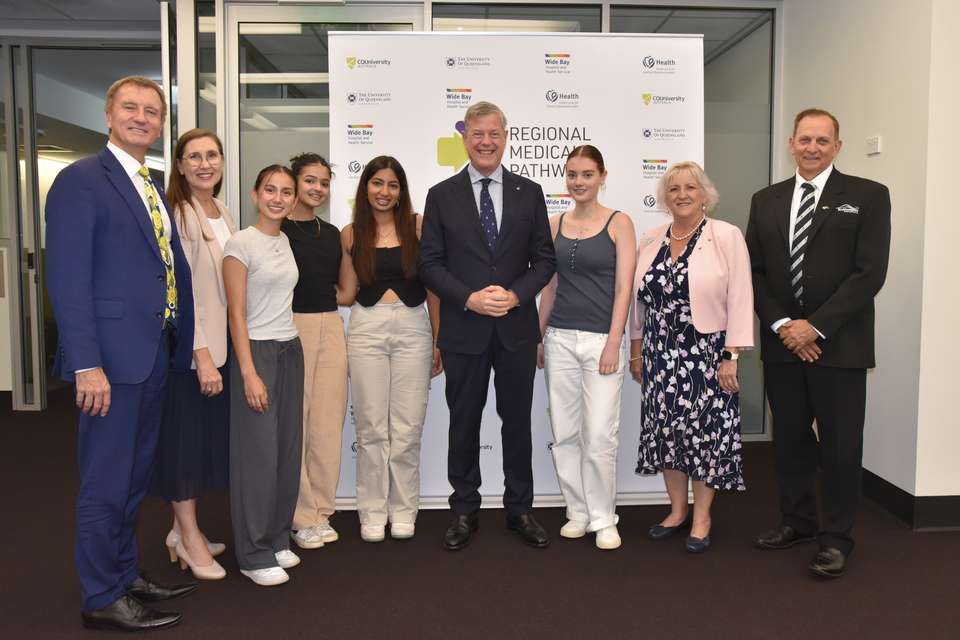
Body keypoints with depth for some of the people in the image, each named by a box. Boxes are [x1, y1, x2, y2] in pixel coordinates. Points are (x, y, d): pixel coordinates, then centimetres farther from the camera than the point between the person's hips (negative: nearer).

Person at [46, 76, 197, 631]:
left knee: (135, 475, 18)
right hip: (112, 355, -8)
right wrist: (86, 364, -20)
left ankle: (126, 573, 33)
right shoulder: (81, 180, -9)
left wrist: (179, 341, 9)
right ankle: (102, 599, 17)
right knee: (107, 481, 3)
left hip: (155, 354, 8)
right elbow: (68, 278, -15)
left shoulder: (154, 187, 16)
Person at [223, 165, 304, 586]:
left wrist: (289, 350, 7)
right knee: (258, 452, -2)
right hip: (256, 350, -7)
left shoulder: (287, 241, 11)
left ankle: (276, 539, 23)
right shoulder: (241, 243, -8)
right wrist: (249, 373, -16)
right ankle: (254, 555, 11)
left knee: (288, 449, 9)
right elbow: (236, 312, -12)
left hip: (290, 350, 7)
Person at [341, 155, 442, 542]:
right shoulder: (351, 234, 6)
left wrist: (437, 339, 2)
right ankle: (372, 512, 18)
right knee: (371, 427, 5)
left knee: (407, 427, 3)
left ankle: (403, 510, 19)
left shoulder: (418, 226, 3)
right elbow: (348, 290, 12)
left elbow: (432, 284, 4)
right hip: (366, 329, 1)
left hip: (413, 328, -1)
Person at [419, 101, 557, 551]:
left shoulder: (529, 193, 6)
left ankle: (520, 510, 25)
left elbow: (544, 259, 4)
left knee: (517, 421, 10)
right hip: (463, 329, -1)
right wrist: (469, 298, -15)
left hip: (517, 329, 1)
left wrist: (515, 295, -13)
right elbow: (430, 263, -1)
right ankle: (464, 511, 24)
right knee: (464, 424, 9)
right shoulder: (441, 195, 2)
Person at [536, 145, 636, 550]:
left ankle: (603, 518, 13)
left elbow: (623, 288, -7)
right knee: (564, 433, 8)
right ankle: (578, 512, 23)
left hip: (601, 339, -4)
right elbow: (549, 287, 13)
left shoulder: (619, 223, -1)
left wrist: (613, 343, -13)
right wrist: (538, 338, 11)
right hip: (559, 338, 4)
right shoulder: (555, 225, 10)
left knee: (599, 434, -5)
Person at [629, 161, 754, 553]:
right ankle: (677, 510, 26)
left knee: (705, 432, 2)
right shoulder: (649, 241, 8)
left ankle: (701, 518, 18)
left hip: (706, 355, -4)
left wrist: (731, 356, -13)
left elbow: (740, 301, -9)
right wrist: (636, 350, 12)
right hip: (660, 355, 4)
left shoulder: (727, 237, -6)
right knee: (665, 429, 9)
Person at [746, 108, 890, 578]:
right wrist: (781, 324, -7)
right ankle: (798, 521, 29)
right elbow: (754, 271, 7)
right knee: (789, 438, 13)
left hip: (838, 344, -3)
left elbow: (870, 273, -9)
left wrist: (816, 326, -15)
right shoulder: (765, 201, 10)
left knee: (840, 445, 3)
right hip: (782, 342, 4)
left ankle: (837, 537, 18)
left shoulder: (868, 197, -1)